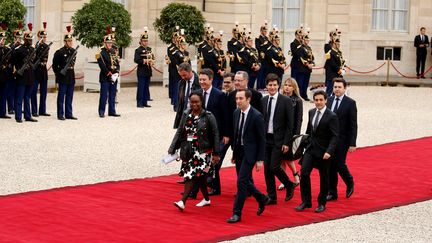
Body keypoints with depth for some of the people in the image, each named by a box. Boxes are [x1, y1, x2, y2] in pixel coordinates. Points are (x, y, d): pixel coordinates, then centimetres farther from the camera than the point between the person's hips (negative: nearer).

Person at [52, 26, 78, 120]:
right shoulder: (60, 52, -10)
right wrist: (59, 73, -5)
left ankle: (69, 114, 16)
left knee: (70, 97, 10)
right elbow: (54, 65, -5)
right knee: (61, 96, 0)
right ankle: (60, 115, 5)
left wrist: (71, 67, 11)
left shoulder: (73, 51, 9)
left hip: (71, 77, 6)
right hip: (63, 77, -6)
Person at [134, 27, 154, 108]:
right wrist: (144, 61, -24)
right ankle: (139, 103, -2)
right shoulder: (138, 50, -7)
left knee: (146, 87, 10)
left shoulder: (149, 49, 14)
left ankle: (145, 102, 16)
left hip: (148, 71, 7)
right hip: (141, 71, -7)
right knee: (141, 87, -5)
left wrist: (152, 60, -4)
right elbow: (136, 60, -16)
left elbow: (152, 58, 19)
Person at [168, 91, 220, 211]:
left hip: (202, 152, -5)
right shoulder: (186, 114, 4)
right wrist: (172, 149, 0)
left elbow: (215, 135, -4)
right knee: (200, 176, 14)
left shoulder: (208, 116, -7)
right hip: (188, 151, 5)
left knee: (191, 175, -13)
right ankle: (206, 199, 30)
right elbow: (179, 132, 6)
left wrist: (216, 153, -6)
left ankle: (183, 202, -18)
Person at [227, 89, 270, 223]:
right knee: (245, 182, 14)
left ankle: (237, 213, -2)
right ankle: (262, 199, 38)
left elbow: (262, 140, -12)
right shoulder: (236, 113, 5)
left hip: (249, 153, -7)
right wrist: (234, 153, 15)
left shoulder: (257, 116, -15)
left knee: (241, 182, -10)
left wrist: (260, 160, -13)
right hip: (239, 151, 7)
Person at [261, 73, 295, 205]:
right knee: (267, 168, 5)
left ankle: (289, 186, 15)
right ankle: (272, 197, 14)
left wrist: (286, 142, -12)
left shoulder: (286, 101, -7)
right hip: (266, 139, 5)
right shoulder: (263, 100, 8)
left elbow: (290, 123, -7)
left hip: (279, 140, -5)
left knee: (274, 167, -11)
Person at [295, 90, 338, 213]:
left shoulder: (331, 116, -13)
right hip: (311, 148, 5)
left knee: (323, 178, 7)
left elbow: (334, 136, -16)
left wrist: (329, 151, -26)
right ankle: (306, 201, 1)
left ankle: (322, 203, 22)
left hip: (323, 151, -5)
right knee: (304, 173, -9)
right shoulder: (311, 112, 6)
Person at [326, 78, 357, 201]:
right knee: (330, 166, 6)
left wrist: (352, 144, -13)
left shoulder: (350, 103, -7)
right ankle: (332, 192, 17)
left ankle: (350, 184, 23)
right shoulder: (329, 100, 6)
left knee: (339, 164, -6)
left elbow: (353, 125, -8)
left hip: (342, 140, -4)